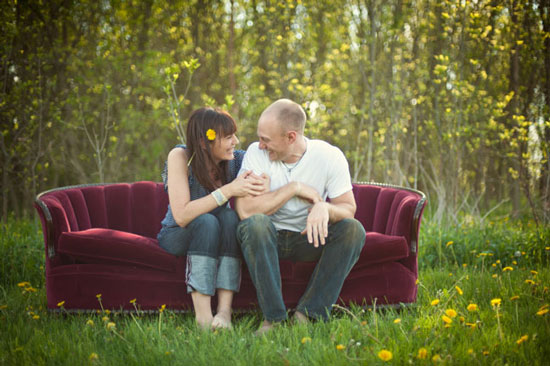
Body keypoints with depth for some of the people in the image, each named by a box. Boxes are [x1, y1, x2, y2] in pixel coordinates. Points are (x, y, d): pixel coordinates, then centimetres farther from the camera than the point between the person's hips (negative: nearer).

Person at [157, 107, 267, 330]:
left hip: (213, 240, 3)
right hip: (176, 237, -3)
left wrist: (261, 189, -33)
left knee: (230, 216, -29)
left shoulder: (237, 160, -13)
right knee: (206, 221, -33)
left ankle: (224, 310, -37)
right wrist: (228, 190, -34)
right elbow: (181, 216, -29)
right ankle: (202, 314, -38)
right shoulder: (180, 157, -22)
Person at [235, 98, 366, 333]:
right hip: (267, 238, -1)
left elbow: (348, 208, -11)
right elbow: (244, 210, -25)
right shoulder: (256, 153, -13)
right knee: (255, 223, -34)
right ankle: (273, 317, -30)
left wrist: (324, 207, -35)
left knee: (353, 229, -26)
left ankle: (308, 314, -24)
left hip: (309, 239, 1)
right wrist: (294, 188, -23)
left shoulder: (330, 156, -10)